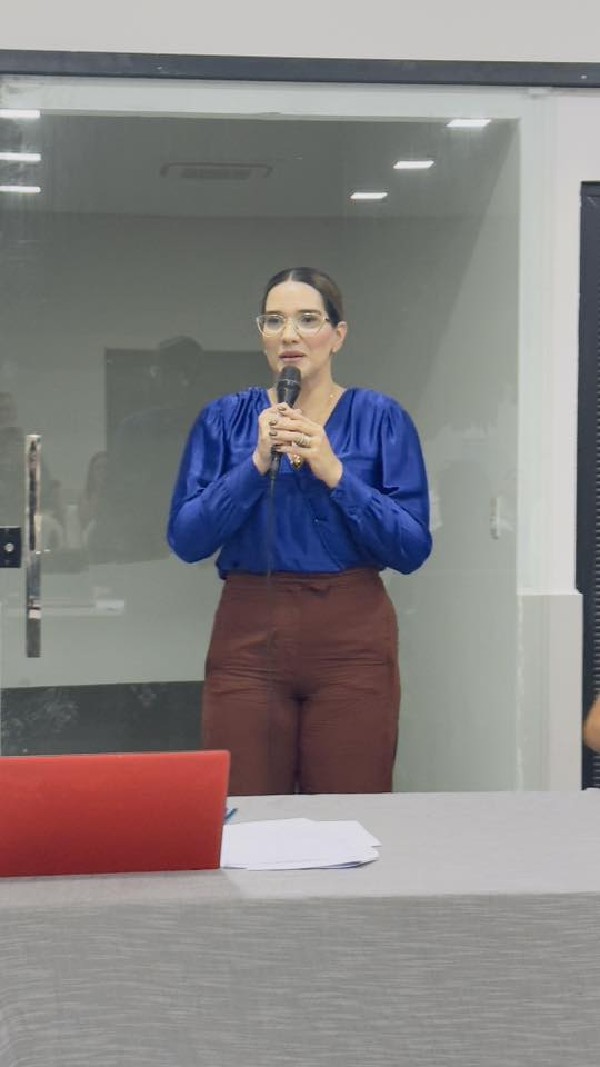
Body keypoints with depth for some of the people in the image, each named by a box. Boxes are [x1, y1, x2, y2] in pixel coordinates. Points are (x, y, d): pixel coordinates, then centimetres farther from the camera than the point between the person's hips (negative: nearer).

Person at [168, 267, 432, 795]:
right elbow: (185, 540, -2)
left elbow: (413, 549, -5)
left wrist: (335, 473, -14)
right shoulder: (224, 419, 6)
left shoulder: (381, 418, 2)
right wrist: (257, 464, -12)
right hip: (248, 637, 1)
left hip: (352, 639, -1)